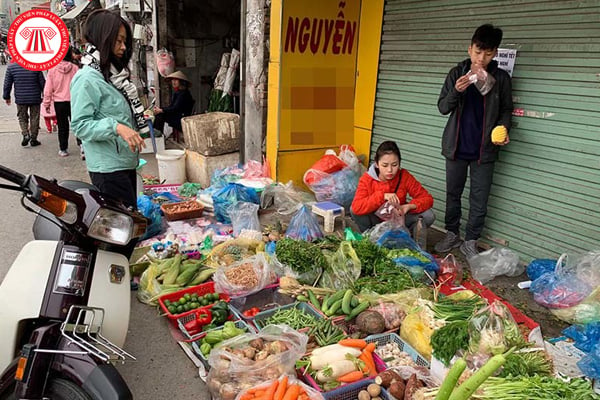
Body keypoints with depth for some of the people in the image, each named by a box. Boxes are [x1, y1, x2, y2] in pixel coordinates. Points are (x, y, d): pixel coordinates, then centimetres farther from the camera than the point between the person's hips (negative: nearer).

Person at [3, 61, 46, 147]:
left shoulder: (11, 66, -5)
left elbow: (7, 84, 1)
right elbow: (42, 82, -3)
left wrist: (6, 97, 14)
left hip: (20, 99, 1)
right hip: (35, 98, 0)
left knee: (22, 117, 16)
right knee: (34, 118, 9)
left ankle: (25, 134, -4)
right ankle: (33, 139, 14)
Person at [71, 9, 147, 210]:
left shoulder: (114, 74, 13)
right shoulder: (87, 79, -14)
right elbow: (80, 125, -19)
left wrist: (139, 117, 13)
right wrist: (116, 127, -29)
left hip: (126, 162, 9)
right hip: (107, 168, -9)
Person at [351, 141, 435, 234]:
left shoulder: (405, 176, -15)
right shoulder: (367, 179, -20)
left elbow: (427, 199, -15)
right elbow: (356, 207, -34)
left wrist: (409, 206, -35)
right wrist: (382, 196, -41)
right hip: (376, 220, -1)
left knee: (428, 215, -21)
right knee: (354, 211, -29)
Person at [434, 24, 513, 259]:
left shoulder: (501, 78, -1)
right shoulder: (457, 73, -1)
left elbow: (506, 109, 9)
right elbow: (443, 108, -3)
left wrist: (503, 128, -11)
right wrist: (456, 91, -22)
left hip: (484, 150, -1)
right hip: (456, 146, 1)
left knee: (479, 200, 5)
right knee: (453, 194, 13)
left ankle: (470, 242, 20)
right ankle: (452, 234, 30)